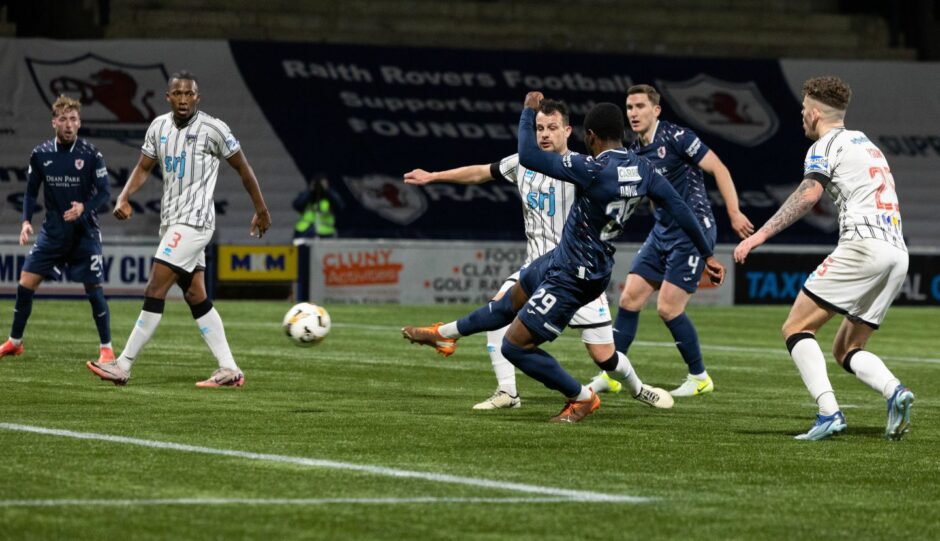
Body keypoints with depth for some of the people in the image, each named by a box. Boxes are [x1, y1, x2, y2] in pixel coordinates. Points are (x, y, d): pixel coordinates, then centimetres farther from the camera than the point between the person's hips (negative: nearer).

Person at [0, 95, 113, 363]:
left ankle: (106, 348, 8)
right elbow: (31, 191, 9)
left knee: (94, 290, -5)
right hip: (52, 230, 3)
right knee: (25, 283, -1)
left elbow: (104, 192, -6)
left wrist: (84, 207, -25)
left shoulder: (91, 155, -9)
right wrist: (26, 221, -5)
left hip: (84, 233, -3)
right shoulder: (40, 154, -1)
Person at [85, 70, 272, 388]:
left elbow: (243, 168, 1)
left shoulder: (213, 129, -9)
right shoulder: (159, 127, 8)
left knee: (155, 290, -11)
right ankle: (230, 371, 10)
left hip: (193, 221, -7)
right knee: (195, 296, 7)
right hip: (171, 220, 7)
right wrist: (124, 198, -4)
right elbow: (144, 167, 15)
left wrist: (261, 211, 8)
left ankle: (123, 366, -10)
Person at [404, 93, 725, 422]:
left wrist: (529, 111, -13)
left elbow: (528, 157, -28)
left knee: (515, 346, -1)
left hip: (570, 279, -10)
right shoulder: (642, 170, -6)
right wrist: (708, 256, 7)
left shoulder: (594, 171, -29)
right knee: (512, 303, 28)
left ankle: (582, 398, 14)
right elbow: (680, 209, -3)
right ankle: (445, 334, 50)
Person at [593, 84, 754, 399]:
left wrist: (734, 213, -18)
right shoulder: (635, 152, 10)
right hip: (662, 232, 8)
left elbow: (718, 168, -15)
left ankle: (699, 377, 8)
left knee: (668, 308, -9)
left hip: (693, 230, -8)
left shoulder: (675, 137, -14)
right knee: (629, 299, 2)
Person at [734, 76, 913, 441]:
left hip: (863, 245, -8)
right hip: (898, 253, 8)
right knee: (846, 349, 13)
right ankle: (895, 391, -16)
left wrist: (761, 235, -20)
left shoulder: (827, 145, 2)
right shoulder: (865, 143, 28)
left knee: (796, 329, -5)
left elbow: (809, 193, -15)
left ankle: (828, 413, -22)